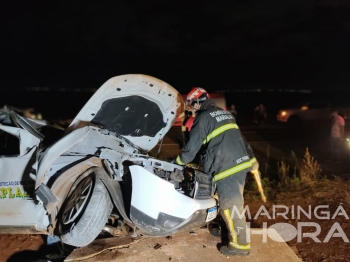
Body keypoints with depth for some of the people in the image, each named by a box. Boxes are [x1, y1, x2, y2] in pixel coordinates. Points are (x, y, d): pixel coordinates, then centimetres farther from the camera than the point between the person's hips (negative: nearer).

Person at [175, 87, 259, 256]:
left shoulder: (204, 117, -7)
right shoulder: (224, 113, 19)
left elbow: (193, 145, -5)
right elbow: (237, 137, 24)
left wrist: (180, 160, 12)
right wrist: (251, 158, 29)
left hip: (227, 167, -10)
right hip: (241, 161, 10)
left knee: (231, 205, 3)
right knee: (232, 201, 24)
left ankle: (240, 244, 16)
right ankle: (228, 228, 42)